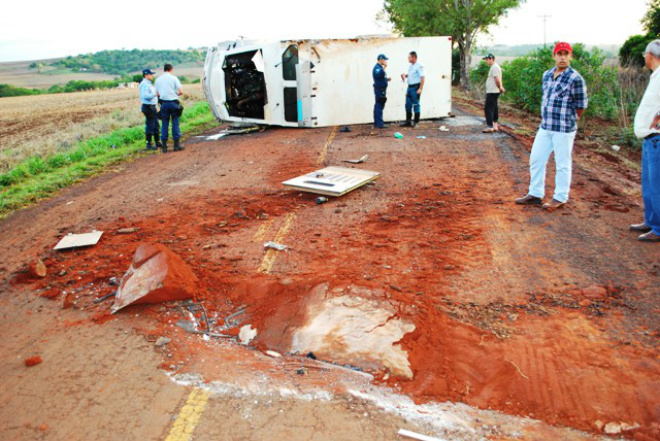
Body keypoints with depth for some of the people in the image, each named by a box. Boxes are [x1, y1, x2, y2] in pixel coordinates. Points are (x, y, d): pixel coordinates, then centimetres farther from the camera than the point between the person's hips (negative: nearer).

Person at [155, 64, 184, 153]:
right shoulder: (173, 78, -3)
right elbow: (180, 91, -7)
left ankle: (164, 145, 7)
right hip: (173, 102, -3)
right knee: (175, 123, 3)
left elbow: (157, 94, 8)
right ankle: (176, 144, 5)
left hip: (164, 103, 3)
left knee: (165, 124, 7)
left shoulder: (158, 79, 8)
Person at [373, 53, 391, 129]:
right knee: (379, 106, -12)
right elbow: (378, 75, -31)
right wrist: (384, 67, -28)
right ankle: (379, 123, -14)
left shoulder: (380, 67, 19)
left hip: (381, 90, 11)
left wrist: (387, 79, 12)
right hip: (379, 89, -11)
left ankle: (377, 123, 17)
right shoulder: (377, 67, -12)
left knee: (378, 106, 12)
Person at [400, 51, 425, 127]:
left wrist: (420, 89, -23)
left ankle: (416, 122, 6)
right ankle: (408, 122, 18)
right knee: (408, 105, 11)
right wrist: (405, 75, 8)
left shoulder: (419, 66, -13)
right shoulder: (411, 66, 14)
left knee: (416, 105, -1)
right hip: (409, 87, 9)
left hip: (415, 88, -9)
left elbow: (423, 77, -19)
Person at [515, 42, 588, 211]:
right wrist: (545, 118, 14)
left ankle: (560, 198, 13)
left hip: (564, 129, -7)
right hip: (545, 127, 7)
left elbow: (581, 105, -5)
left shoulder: (575, 78, -10)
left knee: (563, 164, 2)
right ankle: (535, 194, 24)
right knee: (536, 159, 11)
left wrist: (569, 120, 5)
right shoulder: (547, 75, 11)